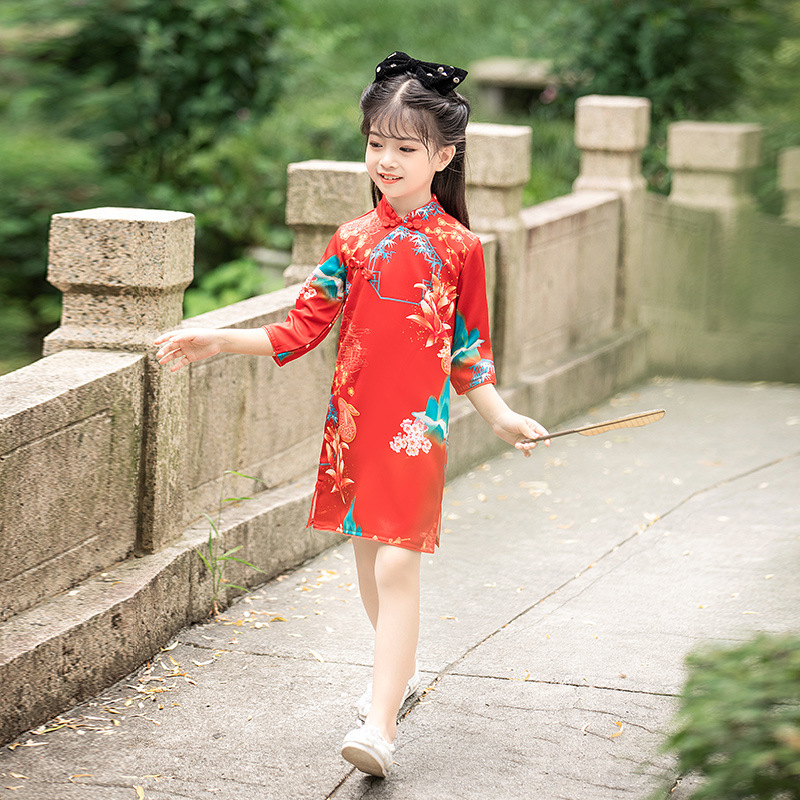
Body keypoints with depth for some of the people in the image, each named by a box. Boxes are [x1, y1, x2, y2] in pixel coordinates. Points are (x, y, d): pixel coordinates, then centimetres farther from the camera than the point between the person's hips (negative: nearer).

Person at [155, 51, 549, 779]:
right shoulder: (352, 242, 4)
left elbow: (469, 347, 7)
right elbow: (303, 330, 5)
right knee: (368, 554, 16)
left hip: (417, 426, -4)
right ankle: (401, 670, 39)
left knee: (398, 562, -11)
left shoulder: (458, 247, -2)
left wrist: (500, 416, 1)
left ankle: (380, 724, -14)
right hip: (354, 419, 4)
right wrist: (218, 342, -3)